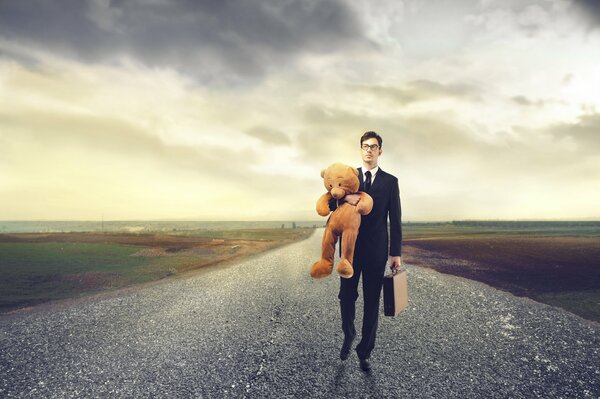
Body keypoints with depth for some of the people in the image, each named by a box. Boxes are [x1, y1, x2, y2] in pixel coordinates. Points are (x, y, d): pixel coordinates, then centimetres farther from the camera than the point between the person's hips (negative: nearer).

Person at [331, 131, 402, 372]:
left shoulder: (390, 181, 4)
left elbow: (395, 219, 3)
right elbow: (330, 204, 4)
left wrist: (396, 253, -2)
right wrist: (344, 197, -19)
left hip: (376, 250, -1)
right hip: (350, 247, 1)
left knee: (372, 301, 6)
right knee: (346, 296, 6)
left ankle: (365, 351, 21)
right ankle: (348, 335, 34)